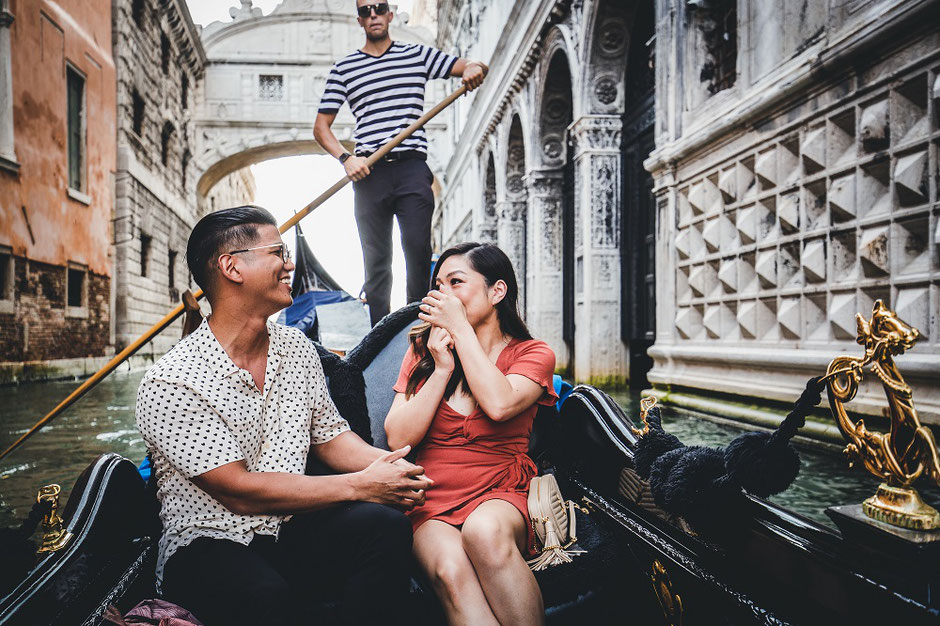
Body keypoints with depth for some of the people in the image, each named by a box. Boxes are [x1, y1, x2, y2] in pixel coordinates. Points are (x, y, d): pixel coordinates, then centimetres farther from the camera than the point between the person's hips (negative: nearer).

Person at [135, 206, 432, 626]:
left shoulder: (298, 349, 6)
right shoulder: (170, 384, -15)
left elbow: (329, 436, 12)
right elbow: (240, 493, -18)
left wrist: (387, 464, -11)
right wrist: (360, 485, -18)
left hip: (292, 529, 5)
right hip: (208, 545, -5)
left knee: (385, 526, -23)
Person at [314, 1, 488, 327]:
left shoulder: (418, 54, 15)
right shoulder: (344, 68, 15)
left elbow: (475, 67, 14)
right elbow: (321, 126, 12)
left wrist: (474, 69, -11)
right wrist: (346, 159, -6)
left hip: (412, 168, -1)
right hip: (369, 172, 1)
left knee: (418, 248, -14)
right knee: (376, 259, 1)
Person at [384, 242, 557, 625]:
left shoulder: (532, 353, 6)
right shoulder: (422, 351, 12)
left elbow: (499, 404, -18)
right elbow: (397, 439, 2)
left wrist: (460, 327, -9)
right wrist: (442, 370, -6)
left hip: (501, 496, -1)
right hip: (431, 500, 2)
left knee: (484, 531, -36)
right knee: (451, 569, -32)